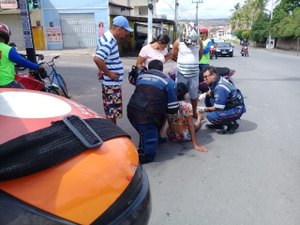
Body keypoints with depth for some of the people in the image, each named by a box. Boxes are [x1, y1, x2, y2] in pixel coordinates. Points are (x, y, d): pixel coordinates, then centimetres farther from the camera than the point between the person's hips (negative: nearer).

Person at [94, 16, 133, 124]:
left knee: (111, 112, 20)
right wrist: (109, 74, -22)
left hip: (111, 82, 10)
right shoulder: (109, 42, -21)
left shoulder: (107, 37, 9)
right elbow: (97, 59, -33)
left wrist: (101, 70, 14)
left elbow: (100, 57, 22)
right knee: (112, 113, 0)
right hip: (112, 83, -10)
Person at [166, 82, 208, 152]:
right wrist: (195, 145, -15)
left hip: (171, 136, 3)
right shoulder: (187, 106, -21)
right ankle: (199, 119, 60)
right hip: (185, 137, -3)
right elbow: (191, 126, -19)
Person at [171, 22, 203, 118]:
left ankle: (194, 112, 29)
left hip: (194, 73, 2)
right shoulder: (178, 42, -8)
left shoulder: (199, 42, -2)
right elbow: (173, 56, 3)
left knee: (194, 94, 13)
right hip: (181, 73, -2)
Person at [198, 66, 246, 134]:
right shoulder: (216, 81, 0)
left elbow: (218, 108, -24)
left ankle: (232, 124, -1)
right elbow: (212, 92, 20)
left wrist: (205, 109, -10)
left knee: (210, 116, -25)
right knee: (207, 99, 7)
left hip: (236, 110, -10)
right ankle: (218, 124, 14)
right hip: (228, 105, 10)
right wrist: (205, 94, -3)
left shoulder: (220, 87, -27)